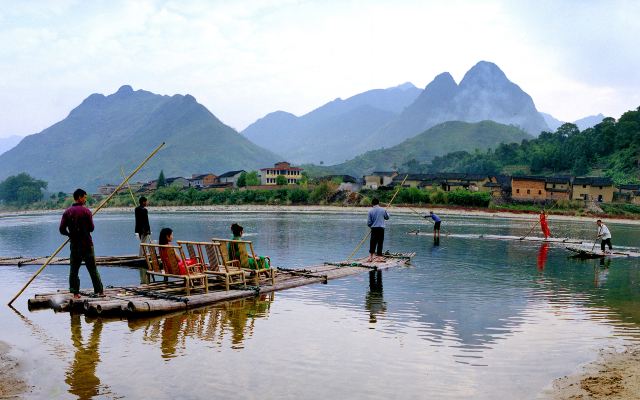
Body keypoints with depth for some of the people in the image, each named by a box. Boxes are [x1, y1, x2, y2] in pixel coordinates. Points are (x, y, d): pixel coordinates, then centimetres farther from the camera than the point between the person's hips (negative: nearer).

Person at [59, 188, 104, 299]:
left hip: (74, 245, 3)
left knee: (73, 270, 9)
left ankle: (75, 293, 8)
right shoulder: (86, 211, -8)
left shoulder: (67, 212, 2)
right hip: (87, 244, -3)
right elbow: (91, 228, -8)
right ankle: (100, 291, 8)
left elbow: (62, 229, -1)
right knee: (93, 269, 4)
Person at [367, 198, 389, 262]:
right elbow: (387, 217, 18)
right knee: (380, 243, 4)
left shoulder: (371, 211, -3)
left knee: (372, 243, 8)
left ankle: (370, 257, 10)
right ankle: (379, 256, 5)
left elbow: (368, 223, -2)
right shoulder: (383, 210, -1)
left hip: (374, 229, 0)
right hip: (381, 228, 0)